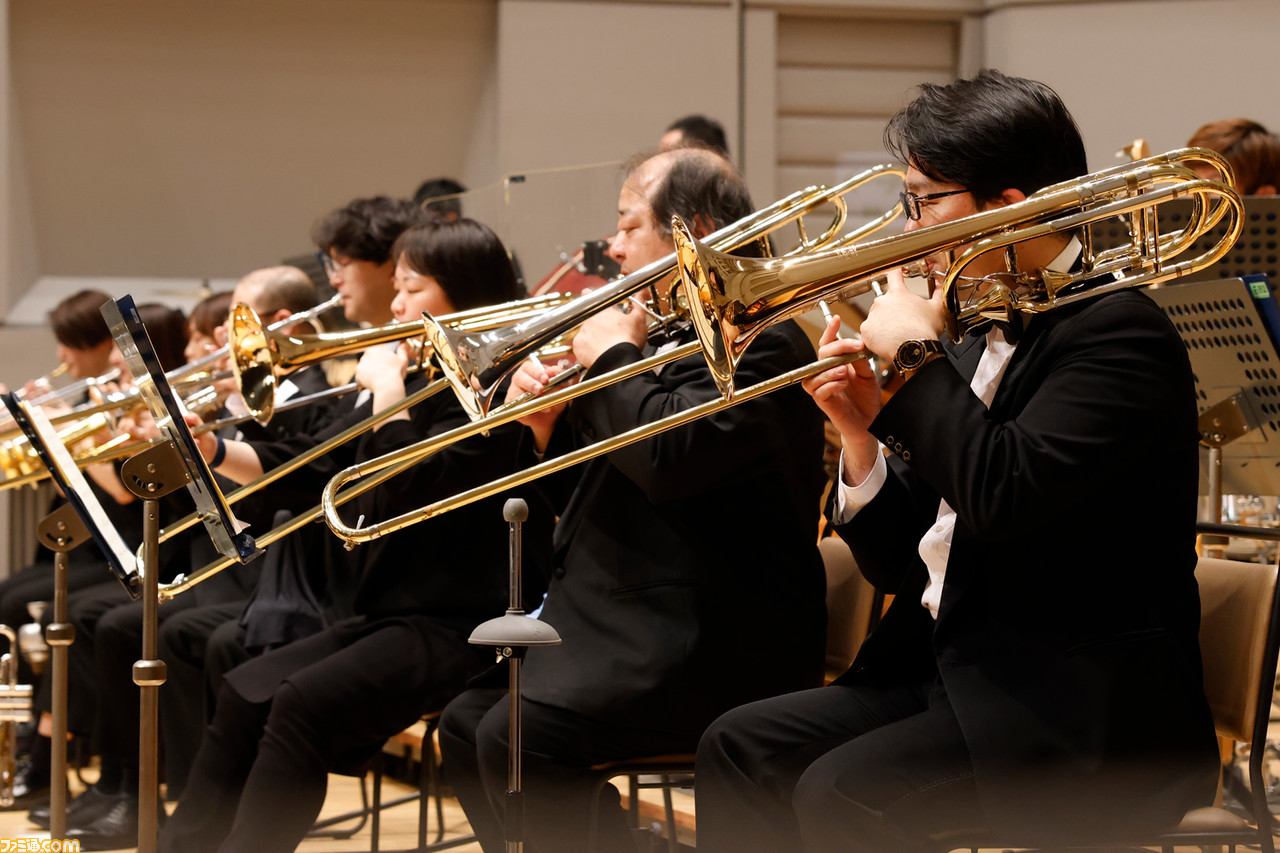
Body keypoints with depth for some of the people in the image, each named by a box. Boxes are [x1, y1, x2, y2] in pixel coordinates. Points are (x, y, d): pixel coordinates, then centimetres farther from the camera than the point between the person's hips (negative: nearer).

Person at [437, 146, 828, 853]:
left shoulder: (762, 341, -12)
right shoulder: (665, 333, 19)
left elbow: (669, 457, -28)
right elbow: (579, 494, 21)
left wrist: (614, 356, -12)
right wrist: (547, 423, 0)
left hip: (710, 643, -10)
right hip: (618, 621, 10)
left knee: (518, 738, -24)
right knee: (467, 724, 6)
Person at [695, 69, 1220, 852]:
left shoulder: (1117, 330, -13)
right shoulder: (982, 342, 14)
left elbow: (1004, 494, -29)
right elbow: (900, 565, 16)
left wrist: (916, 352, -16)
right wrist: (862, 435, -2)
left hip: (1080, 720, -9)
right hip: (949, 671, 9)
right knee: (742, 748, 1)